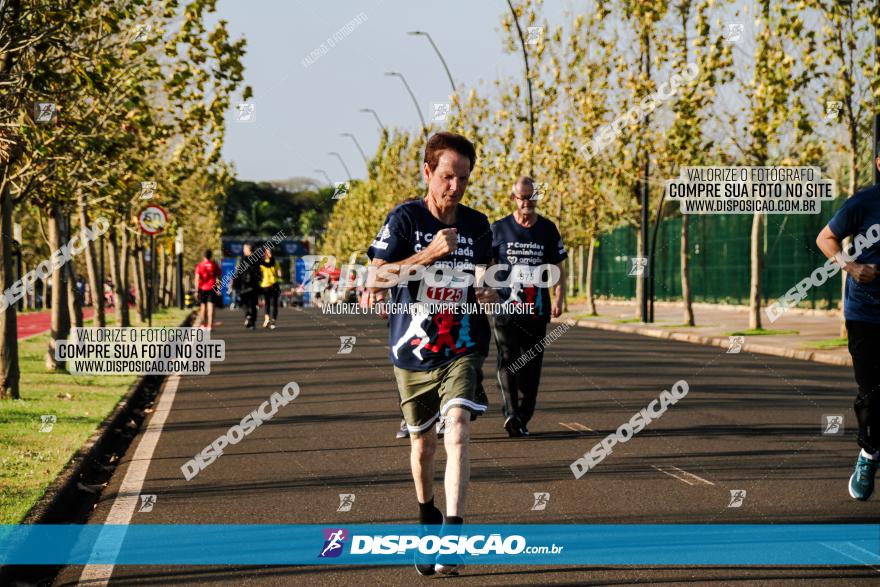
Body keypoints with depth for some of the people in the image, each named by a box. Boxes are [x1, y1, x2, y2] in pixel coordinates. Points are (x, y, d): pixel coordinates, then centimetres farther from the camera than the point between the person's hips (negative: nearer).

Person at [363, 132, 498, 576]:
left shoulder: (478, 226, 5)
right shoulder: (404, 219, -6)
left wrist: (487, 294, -2)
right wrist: (429, 254, -24)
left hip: (463, 350, 1)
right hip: (412, 352, 0)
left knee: (458, 431, -20)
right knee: (422, 442, 13)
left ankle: (452, 534, -24)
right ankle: (426, 518, 39)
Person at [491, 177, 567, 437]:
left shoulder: (548, 229, 10)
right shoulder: (499, 229, 5)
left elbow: (558, 268, 12)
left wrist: (558, 299, -2)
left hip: (537, 310, 2)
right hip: (506, 307, -2)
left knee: (531, 367, 3)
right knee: (507, 360, -14)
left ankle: (522, 419, 10)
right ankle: (510, 413, -25)